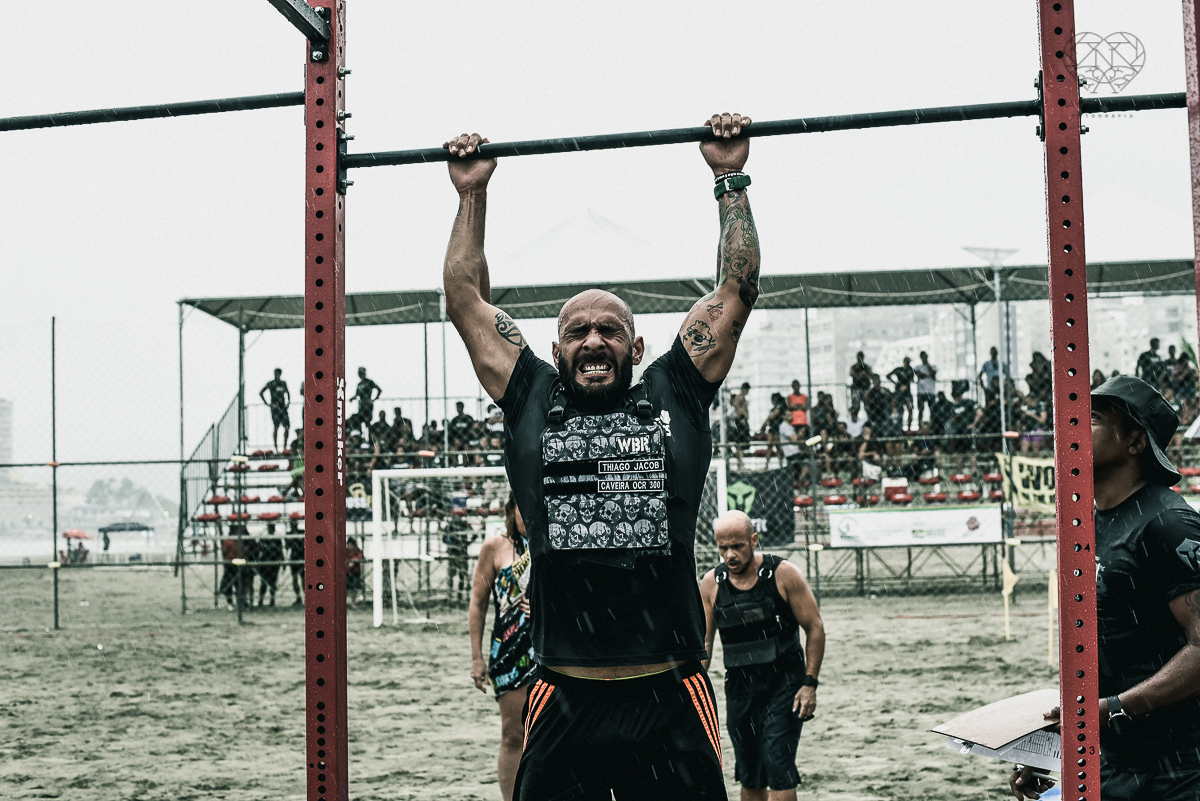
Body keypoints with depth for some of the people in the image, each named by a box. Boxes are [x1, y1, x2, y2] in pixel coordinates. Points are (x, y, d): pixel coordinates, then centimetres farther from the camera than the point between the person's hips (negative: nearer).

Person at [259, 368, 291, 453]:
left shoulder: (284, 383, 12)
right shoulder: (270, 384, -2)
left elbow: (287, 393, 29)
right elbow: (261, 393, -1)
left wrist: (288, 402, 14)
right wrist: (267, 403, -6)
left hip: (283, 407, 5)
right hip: (275, 408, -5)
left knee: (287, 427, -2)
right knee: (276, 427, -7)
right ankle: (276, 448, -3)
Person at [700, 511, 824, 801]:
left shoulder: (783, 574, -10)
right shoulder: (711, 583, -1)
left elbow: (815, 629, -5)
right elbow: (703, 641, 7)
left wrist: (810, 684, -10)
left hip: (785, 684, -4)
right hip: (739, 688, 4)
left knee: (778, 767, -13)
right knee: (749, 777, 10)